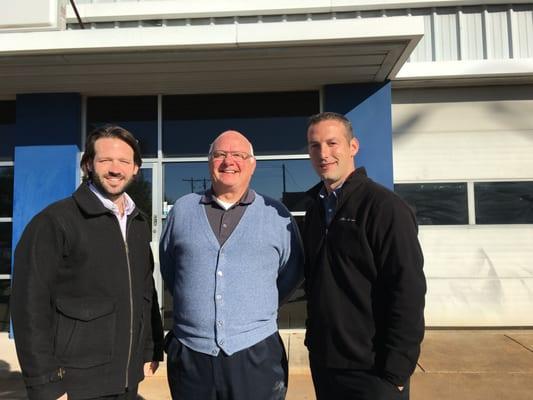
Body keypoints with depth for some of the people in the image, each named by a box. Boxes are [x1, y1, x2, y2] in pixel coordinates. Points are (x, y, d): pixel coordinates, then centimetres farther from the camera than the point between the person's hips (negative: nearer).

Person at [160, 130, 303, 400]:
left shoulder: (277, 215, 0)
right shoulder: (182, 209, 4)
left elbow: (292, 273, 8)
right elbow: (168, 268, 15)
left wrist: (259, 310, 7)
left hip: (256, 354, -1)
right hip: (189, 354, 2)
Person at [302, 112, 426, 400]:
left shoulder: (383, 206, -15)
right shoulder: (315, 209, 6)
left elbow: (408, 293, -17)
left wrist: (395, 372, -17)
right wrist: (314, 338, 12)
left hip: (370, 370, -6)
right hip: (322, 363, 7)